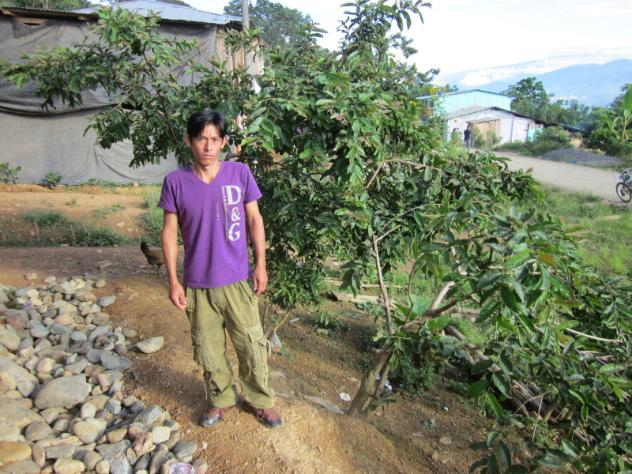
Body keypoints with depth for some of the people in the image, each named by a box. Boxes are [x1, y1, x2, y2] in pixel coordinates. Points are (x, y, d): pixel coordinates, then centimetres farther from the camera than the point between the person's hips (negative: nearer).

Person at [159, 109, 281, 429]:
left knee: (252, 346, 9)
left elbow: (254, 220, 1)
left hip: (237, 280, 0)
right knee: (209, 350, 15)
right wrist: (173, 281, -4)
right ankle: (220, 399, 39)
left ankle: (259, 399, 33)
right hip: (197, 285, 1)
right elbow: (170, 232, -2)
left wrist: (261, 264, -2)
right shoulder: (175, 182, -6)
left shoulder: (240, 173, -6)